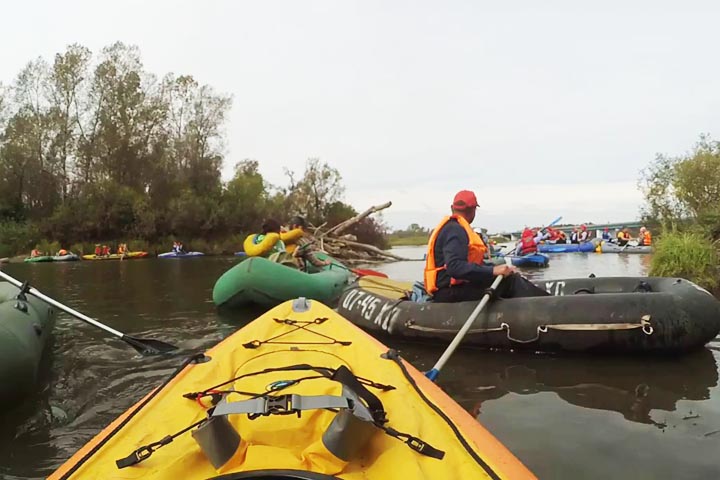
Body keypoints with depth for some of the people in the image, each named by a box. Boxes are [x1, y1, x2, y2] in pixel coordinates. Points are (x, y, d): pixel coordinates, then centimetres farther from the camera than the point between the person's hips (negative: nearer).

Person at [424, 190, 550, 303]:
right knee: (510, 279, -14)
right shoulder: (455, 230, -15)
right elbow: (454, 267, -28)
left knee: (508, 275, 8)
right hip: (451, 293, -10)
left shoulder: (450, 227, 16)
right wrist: (492, 270, -29)